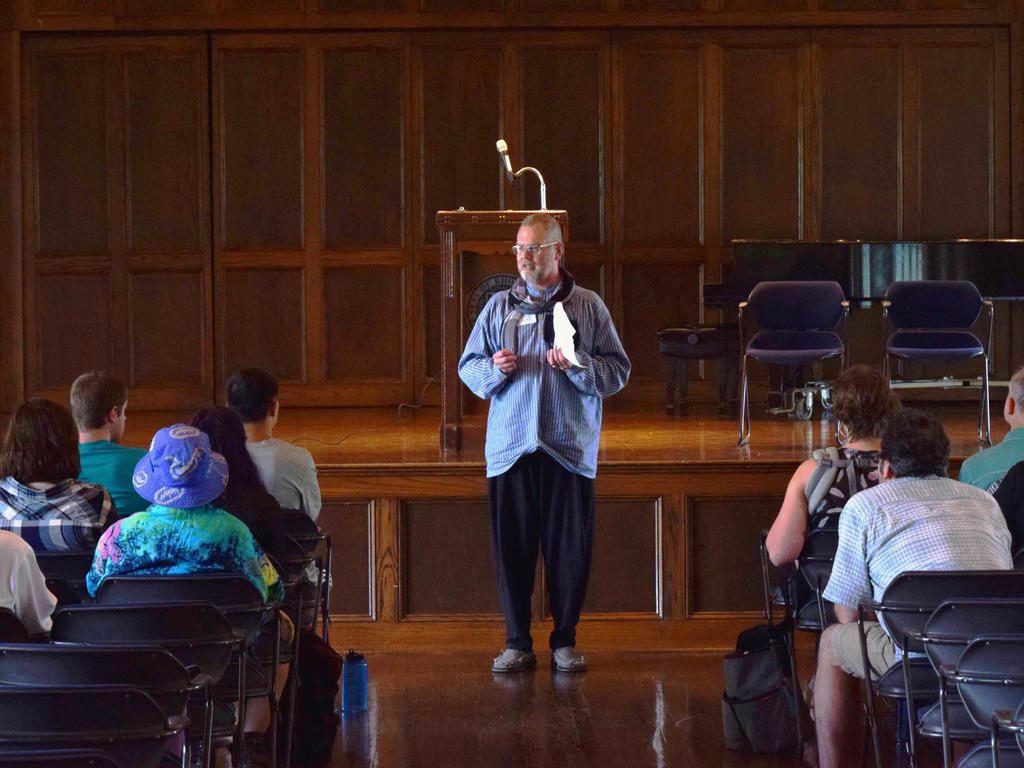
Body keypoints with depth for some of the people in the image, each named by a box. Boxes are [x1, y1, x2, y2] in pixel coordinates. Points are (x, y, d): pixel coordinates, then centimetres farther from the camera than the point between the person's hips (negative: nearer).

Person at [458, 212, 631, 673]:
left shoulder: (588, 307, 5)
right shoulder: (499, 307, 10)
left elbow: (619, 372, 2)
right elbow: (468, 367, 13)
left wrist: (577, 365, -14)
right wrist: (495, 369, -7)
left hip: (570, 449, -1)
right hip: (511, 448, 1)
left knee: (569, 549, 1)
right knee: (512, 547, 1)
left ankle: (565, 642, 13)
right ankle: (517, 644, 10)